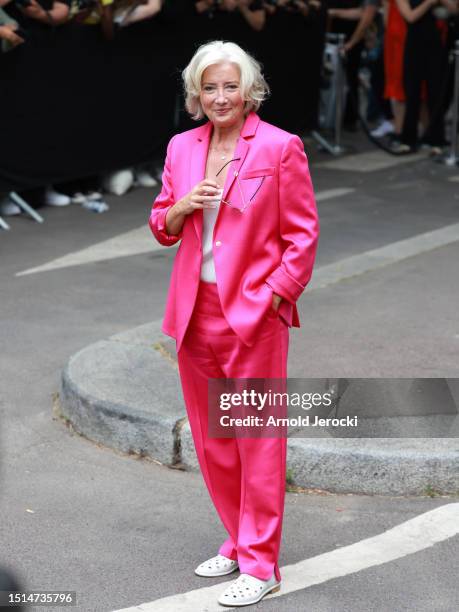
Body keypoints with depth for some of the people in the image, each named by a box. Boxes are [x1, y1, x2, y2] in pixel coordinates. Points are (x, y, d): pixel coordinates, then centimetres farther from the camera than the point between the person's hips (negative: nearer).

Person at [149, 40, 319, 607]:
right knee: (210, 440, 14)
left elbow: (302, 235, -6)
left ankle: (260, 565, 8)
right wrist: (182, 206, -6)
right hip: (195, 314, 6)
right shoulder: (182, 147, 9)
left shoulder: (280, 147, -6)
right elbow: (162, 228, 16)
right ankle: (238, 543, 30)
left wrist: (271, 298, -13)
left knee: (258, 439, 0)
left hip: (253, 314, -6)